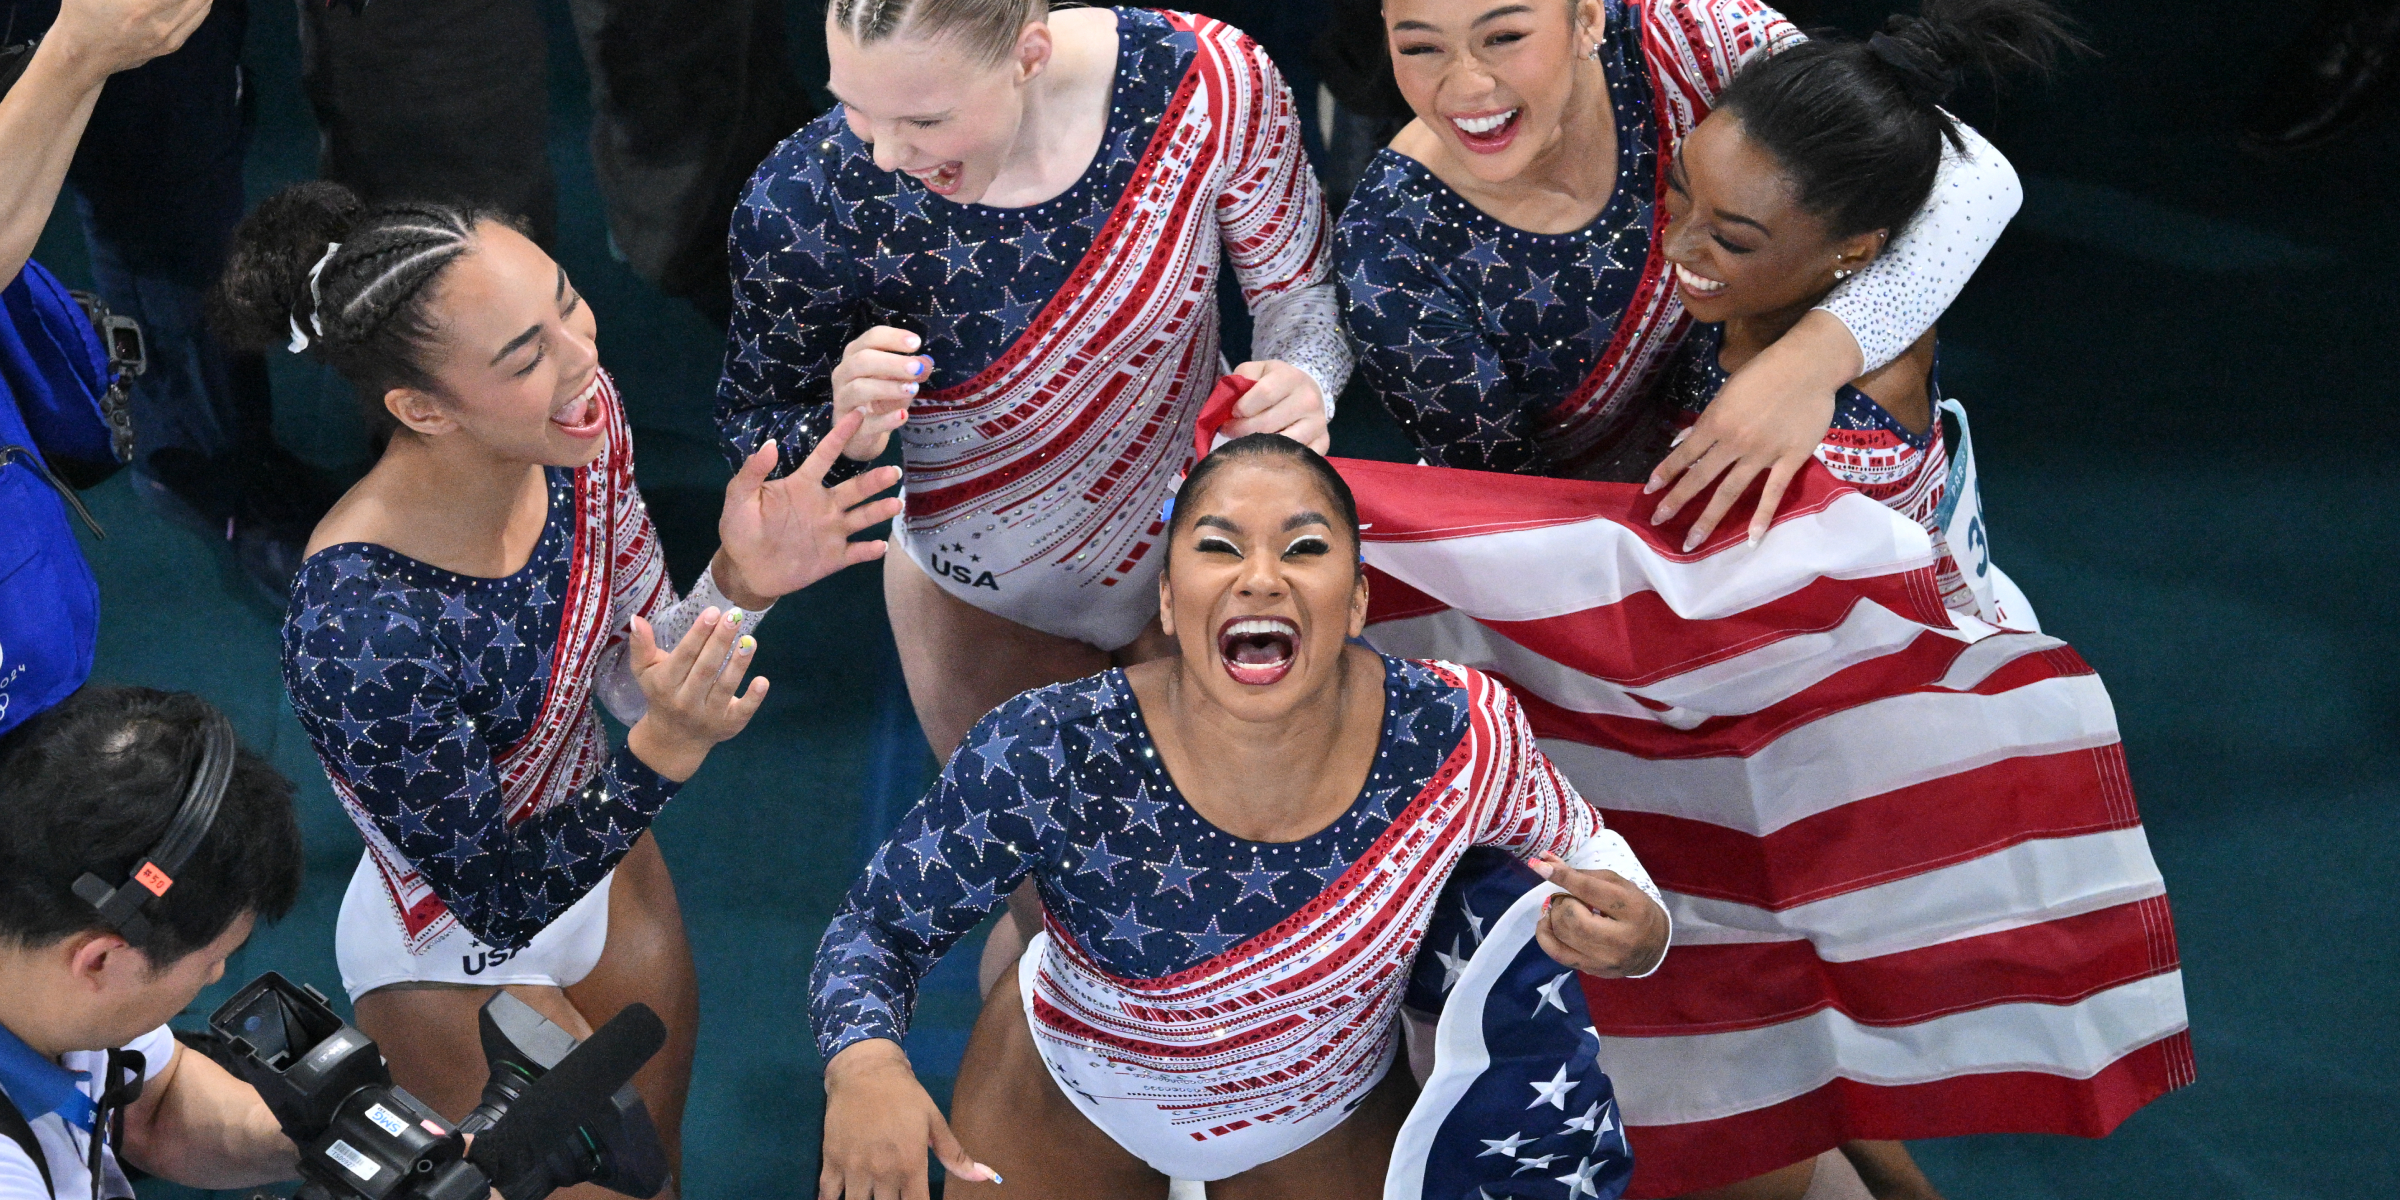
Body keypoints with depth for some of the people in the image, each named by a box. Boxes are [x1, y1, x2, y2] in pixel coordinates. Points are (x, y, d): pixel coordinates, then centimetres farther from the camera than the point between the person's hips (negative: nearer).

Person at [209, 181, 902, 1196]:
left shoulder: (578, 431, -22)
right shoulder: (360, 629, -41)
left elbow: (634, 683, -6)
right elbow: (499, 905, -28)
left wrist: (740, 581, -25)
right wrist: (665, 753, -40)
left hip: (601, 860, 6)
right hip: (461, 962, -6)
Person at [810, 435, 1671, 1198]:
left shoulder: (1458, 739, -30)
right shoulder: (1044, 756, -35)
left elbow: (1573, 846, -8)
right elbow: (878, 928, -23)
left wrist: (1632, 933, -32)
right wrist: (864, 1067, -45)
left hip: (1329, 1130, 1)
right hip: (1062, 1107, -1)